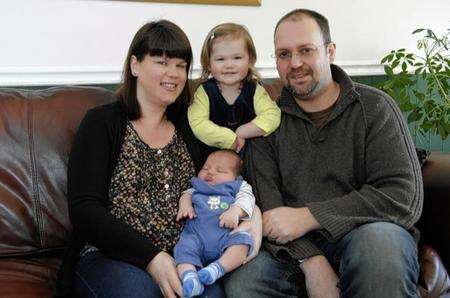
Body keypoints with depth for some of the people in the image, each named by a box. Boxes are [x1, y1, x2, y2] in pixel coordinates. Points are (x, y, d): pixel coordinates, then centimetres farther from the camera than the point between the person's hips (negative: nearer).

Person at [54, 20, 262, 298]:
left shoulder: (189, 126, 13)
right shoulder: (102, 122, 1)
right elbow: (84, 210, -8)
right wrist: (150, 257, -19)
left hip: (180, 256, 3)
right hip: (108, 256, -2)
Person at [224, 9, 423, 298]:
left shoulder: (374, 107, -1)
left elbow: (405, 197, -13)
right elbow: (266, 204, -5)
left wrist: (308, 217, -17)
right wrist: (313, 261, -21)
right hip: (297, 245, 2)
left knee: (379, 237, -34)